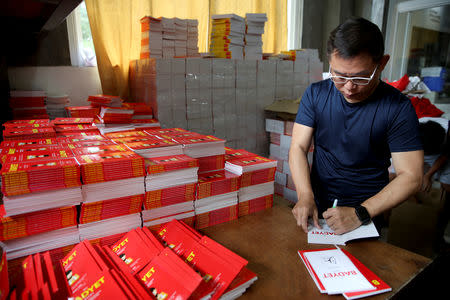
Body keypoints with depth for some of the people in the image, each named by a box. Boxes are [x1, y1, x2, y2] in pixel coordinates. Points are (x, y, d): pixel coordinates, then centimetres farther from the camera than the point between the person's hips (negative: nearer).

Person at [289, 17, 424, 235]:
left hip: (368, 213, -2)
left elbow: (411, 176, -10)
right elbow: (298, 147, -3)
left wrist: (360, 213, -20)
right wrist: (305, 197, -18)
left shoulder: (398, 107, -9)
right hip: (316, 208, 3)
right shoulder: (315, 94, 0)